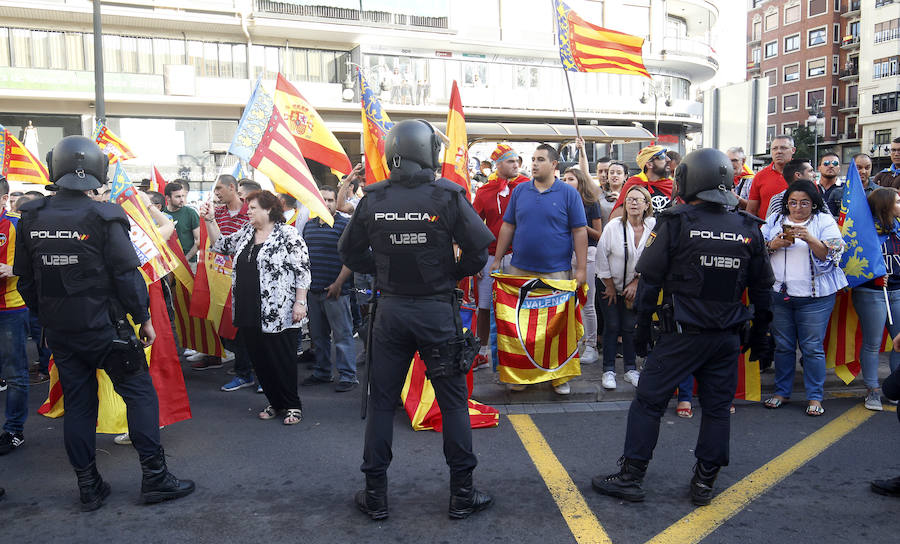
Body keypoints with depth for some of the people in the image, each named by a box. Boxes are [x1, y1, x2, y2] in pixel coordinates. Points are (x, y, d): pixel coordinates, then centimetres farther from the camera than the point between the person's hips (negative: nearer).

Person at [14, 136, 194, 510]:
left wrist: (45, 318, 20)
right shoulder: (103, 217, -13)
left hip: (58, 330, 5)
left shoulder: (32, 218, 2)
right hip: (103, 327, -5)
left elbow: (26, 281, 9)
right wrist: (144, 318, -3)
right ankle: (155, 476, 5)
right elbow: (127, 274, -13)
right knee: (140, 394, 4)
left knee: (77, 403, 13)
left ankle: (88, 487, 20)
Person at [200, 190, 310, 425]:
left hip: (278, 315, -7)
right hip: (249, 314, 7)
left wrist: (300, 302, -15)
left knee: (282, 359, 0)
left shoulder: (288, 235, -8)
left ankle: (292, 406, 14)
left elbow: (302, 271, -10)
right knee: (259, 359, 11)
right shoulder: (245, 233, 14)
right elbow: (221, 245, 24)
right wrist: (210, 221, 12)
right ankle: (275, 403, 25)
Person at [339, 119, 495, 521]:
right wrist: (453, 274, 5)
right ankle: (462, 494, 20)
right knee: (453, 402, 10)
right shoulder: (448, 196, -10)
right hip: (437, 310, -2)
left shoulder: (372, 199, -2)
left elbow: (350, 251, 6)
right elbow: (478, 250, -11)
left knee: (381, 401, 13)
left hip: (390, 310, 2)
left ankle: (374, 495, 22)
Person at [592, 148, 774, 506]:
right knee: (717, 408, 13)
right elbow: (762, 288, 11)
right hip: (728, 337, 4)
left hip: (682, 334, -4)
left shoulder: (675, 223, -9)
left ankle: (631, 477, 10)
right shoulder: (748, 229, 4)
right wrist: (759, 331, 21)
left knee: (648, 402, 5)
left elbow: (649, 280, -8)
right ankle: (704, 483, 21)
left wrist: (642, 326, 2)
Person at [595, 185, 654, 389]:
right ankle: (608, 370, 8)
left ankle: (631, 369, 18)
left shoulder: (653, 227, -9)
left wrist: (636, 283, -6)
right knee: (612, 327, 0)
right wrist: (610, 286, -6)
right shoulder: (613, 226, -15)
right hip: (611, 286, -2)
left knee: (630, 327, 7)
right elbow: (602, 255, -10)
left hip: (634, 287, 2)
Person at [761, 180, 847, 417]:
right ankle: (781, 391, 23)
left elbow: (832, 254, -8)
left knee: (812, 348, 0)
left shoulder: (825, 221, 2)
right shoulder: (775, 220, 10)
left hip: (814, 297, -3)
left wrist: (810, 239, -22)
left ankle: (815, 397, 11)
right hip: (779, 294, 3)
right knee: (782, 346, 11)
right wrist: (774, 244, -14)